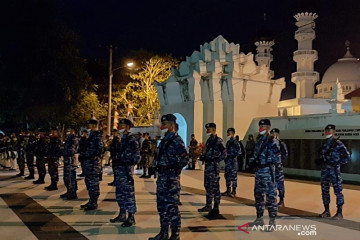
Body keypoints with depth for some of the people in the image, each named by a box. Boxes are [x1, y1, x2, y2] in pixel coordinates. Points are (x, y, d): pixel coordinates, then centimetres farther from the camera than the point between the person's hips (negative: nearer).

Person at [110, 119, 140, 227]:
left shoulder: (132, 140, -10)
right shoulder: (123, 139, 16)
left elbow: (136, 157, -15)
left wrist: (129, 165, -16)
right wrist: (115, 163, 12)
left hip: (126, 170, -9)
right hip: (119, 170, 9)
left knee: (128, 193, -3)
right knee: (120, 193, 14)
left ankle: (131, 218, 4)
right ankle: (122, 215, 25)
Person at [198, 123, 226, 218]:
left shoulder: (218, 141, -12)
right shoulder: (209, 140, 15)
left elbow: (224, 154, -16)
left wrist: (214, 160, -17)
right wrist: (203, 157, 6)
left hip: (214, 167, -9)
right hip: (207, 166, 9)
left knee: (215, 187, -4)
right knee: (207, 186, 16)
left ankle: (216, 208, 2)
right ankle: (208, 206, 27)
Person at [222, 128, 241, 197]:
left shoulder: (235, 142, -9)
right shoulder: (228, 142, 14)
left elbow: (239, 152, -14)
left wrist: (232, 156, -16)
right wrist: (225, 155, 7)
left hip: (233, 161, -8)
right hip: (227, 161, 8)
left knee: (233, 177, -3)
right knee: (227, 176, 11)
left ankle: (234, 191, 4)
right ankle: (228, 191, 19)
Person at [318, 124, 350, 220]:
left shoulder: (338, 144, -9)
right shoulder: (324, 144, 12)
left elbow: (347, 157, -9)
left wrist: (337, 163, -13)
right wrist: (319, 161, 7)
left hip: (334, 170, -7)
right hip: (324, 170, 7)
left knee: (338, 191, -1)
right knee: (324, 191, 11)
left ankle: (339, 213, 8)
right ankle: (327, 211, 22)